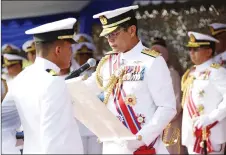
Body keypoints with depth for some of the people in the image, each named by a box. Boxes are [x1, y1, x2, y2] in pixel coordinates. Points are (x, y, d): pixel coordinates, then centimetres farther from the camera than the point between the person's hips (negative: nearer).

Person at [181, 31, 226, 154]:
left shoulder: (216, 72, -12)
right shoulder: (191, 73, 12)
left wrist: (211, 117, -26)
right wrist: (186, 131, 16)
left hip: (212, 133, -8)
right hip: (192, 133, 8)